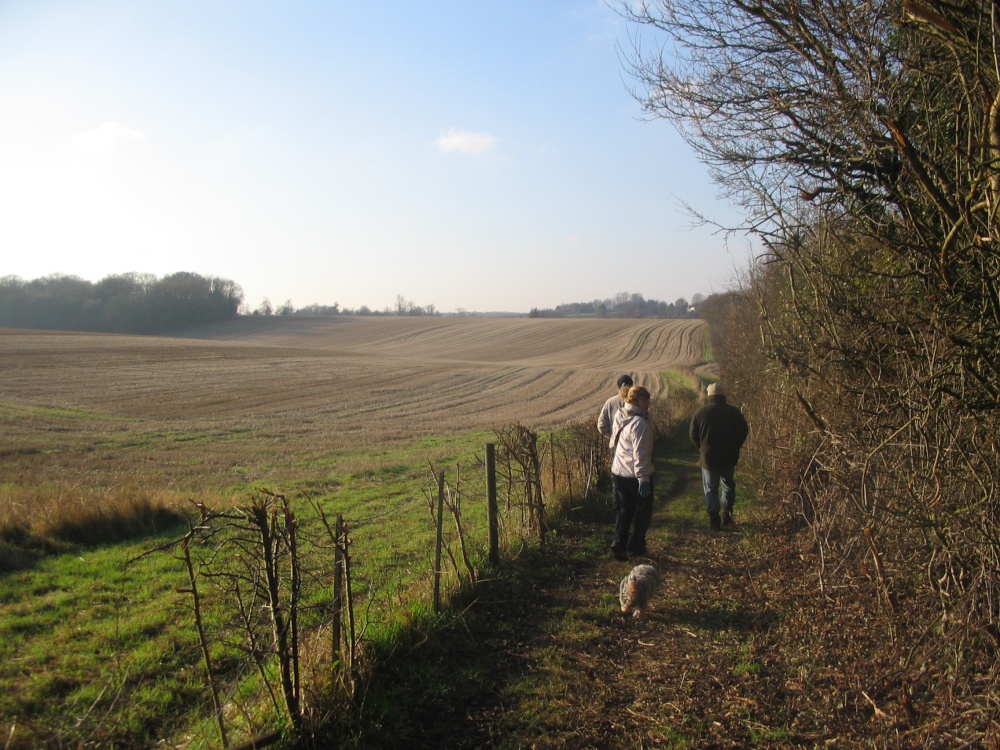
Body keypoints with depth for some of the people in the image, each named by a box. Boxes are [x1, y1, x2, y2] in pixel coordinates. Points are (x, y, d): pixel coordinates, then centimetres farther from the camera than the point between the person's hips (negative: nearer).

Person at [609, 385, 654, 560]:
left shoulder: (620, 417, 6)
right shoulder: (639, 423, -21)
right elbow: (640, 453, -25)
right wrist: (643, 478, -24)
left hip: (618, 472, 8)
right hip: (635, 474, -8)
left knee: (623, 509, 15)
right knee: (643, 511, 9)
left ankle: (619, 543, 7)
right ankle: (635, 546, 16)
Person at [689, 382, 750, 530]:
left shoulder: (701, 411, -5)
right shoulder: (733, 411, -5)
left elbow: (693, 435, -1)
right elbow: (744, 432, 0)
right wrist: (734, 448, 12)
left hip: (708, 458, -1)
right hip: (729, 457, 1)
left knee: (711, 489, 8)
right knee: (728, 486, 20)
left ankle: (714, 521, 5)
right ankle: (727, 515, 18)